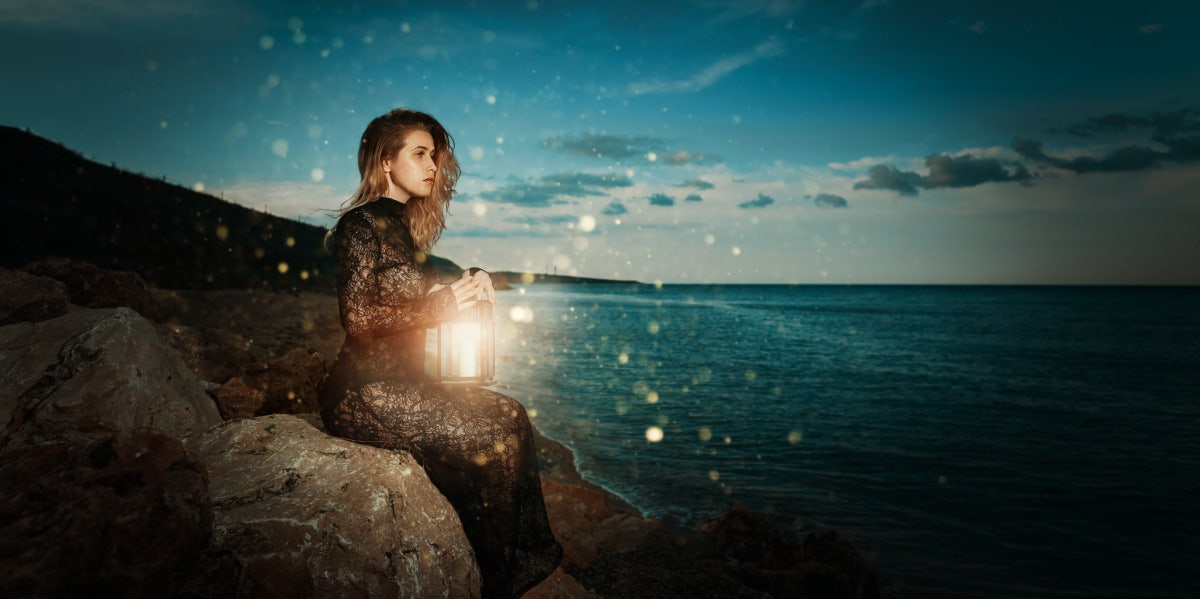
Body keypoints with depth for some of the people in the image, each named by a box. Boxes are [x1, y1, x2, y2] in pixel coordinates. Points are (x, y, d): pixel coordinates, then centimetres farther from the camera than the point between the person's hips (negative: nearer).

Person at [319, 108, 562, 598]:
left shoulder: (402, 226, 17)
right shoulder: (362, 224, -9)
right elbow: (358, 317, -18)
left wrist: (469, 286, 1)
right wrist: (444, 303, -17)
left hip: (402, 383, 8)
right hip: (364, 393, -8)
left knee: (511, 415, -5)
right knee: (489, 438, -17)